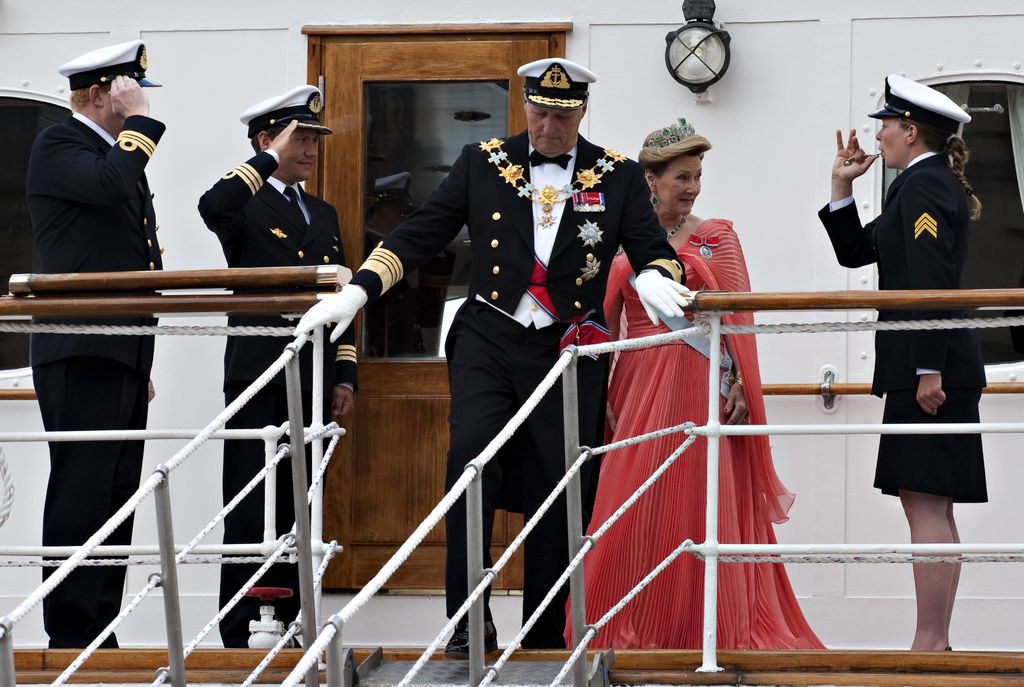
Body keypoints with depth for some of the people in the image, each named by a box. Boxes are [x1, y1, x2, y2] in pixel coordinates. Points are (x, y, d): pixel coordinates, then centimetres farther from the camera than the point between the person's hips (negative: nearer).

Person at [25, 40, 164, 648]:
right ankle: (71, 637, -7)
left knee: (116, 498, 8)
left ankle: (100, 635, 12)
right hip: (81, 353, -9)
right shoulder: (58, 146, -5)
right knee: (81, 496, -9)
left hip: (123, 355, 9)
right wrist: (141, 121, -13)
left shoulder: (120, 152, 22)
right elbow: (111, 186, -27)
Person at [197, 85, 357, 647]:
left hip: (313, 382, 6)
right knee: (250, 510, -6)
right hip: (258, 379, -6)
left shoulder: (323, 215, 20)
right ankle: (238, 633, -5)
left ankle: (290, 621, 15)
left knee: (300, 507, 9)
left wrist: (344, 377, 13)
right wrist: (271, 159, -21)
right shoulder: (245, 206, -2)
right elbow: (212, 207, -28)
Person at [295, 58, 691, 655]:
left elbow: (653, 249, 1)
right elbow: (420, 235, 5)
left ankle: (545, 638, 13)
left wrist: (655, 278, -25)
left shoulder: (618, 176, 5)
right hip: (489, 343, 0)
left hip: (570, 352, 0)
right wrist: (358, 291, -7)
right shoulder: (483, 164, 6)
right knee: (471, 456, -22)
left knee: (556, 493, 2)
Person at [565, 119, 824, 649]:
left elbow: (737, 317, -3)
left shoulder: (716, 237, 3)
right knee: (634, 502, 2)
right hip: (637, 385, 3)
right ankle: (636, 623, 9)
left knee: (695, 500, -3)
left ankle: (706, 626, 2)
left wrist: (738, 384, -13)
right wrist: (602, 392, 3)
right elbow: (607, 321, 10)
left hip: (695, 383, -3)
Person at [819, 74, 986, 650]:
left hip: (929, 365, -11)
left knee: (926, 505, -11)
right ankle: (936, 643, 13)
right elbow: (854, 252, 26)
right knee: (927, 505, 11)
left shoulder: (922, 184, -11)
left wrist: (928, 368, -26)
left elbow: (931, 281, -21)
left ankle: (930, 644, -12)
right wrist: (842, 189, 15)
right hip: (932, 362, 11)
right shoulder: (936, 183, 21)